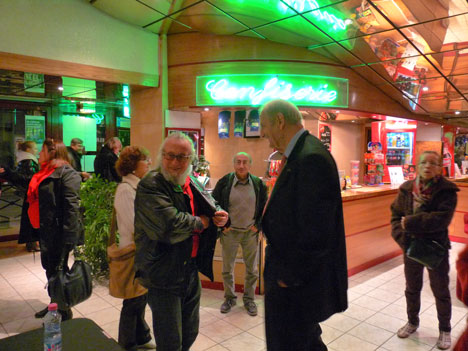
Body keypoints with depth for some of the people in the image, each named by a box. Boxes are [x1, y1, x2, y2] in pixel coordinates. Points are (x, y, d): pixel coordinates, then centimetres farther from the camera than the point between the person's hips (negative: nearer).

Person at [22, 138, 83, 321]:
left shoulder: (67, 173, -16)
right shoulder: (44, 173, 14)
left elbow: (71, 206, -23)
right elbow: (33, 199, 25)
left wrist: (68, 237, -27)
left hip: (58, 231, -9)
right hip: (45, 230, 9)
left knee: (57, 270, 2)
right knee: (49, 267, 20)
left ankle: (64, 311, 21)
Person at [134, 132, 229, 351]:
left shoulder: (192, 184, 6)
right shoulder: (150, 186, -18)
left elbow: (211, 207, 22)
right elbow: (170, 225, -32)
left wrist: (221, 215, -3)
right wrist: (200, 222, -14)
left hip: (191, 271, 7)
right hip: (164, 275, -7)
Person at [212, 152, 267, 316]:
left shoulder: (258, 184, -1)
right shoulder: (224, 182, -5)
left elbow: (265, 207, 8)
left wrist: (258, 225, 0)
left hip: (250, 233, 1)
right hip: (229, 232, -1)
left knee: (252, 269, 10)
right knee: (227, 268, 9)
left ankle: (249, 299, 28)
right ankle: (229, 298, 29)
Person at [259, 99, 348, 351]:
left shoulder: (311, 158, -24)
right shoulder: (299, 155, 8)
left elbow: (316, 234, -28)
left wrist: (289, 276, -16)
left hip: (296, 285, -9)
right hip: (292, 277, 9)